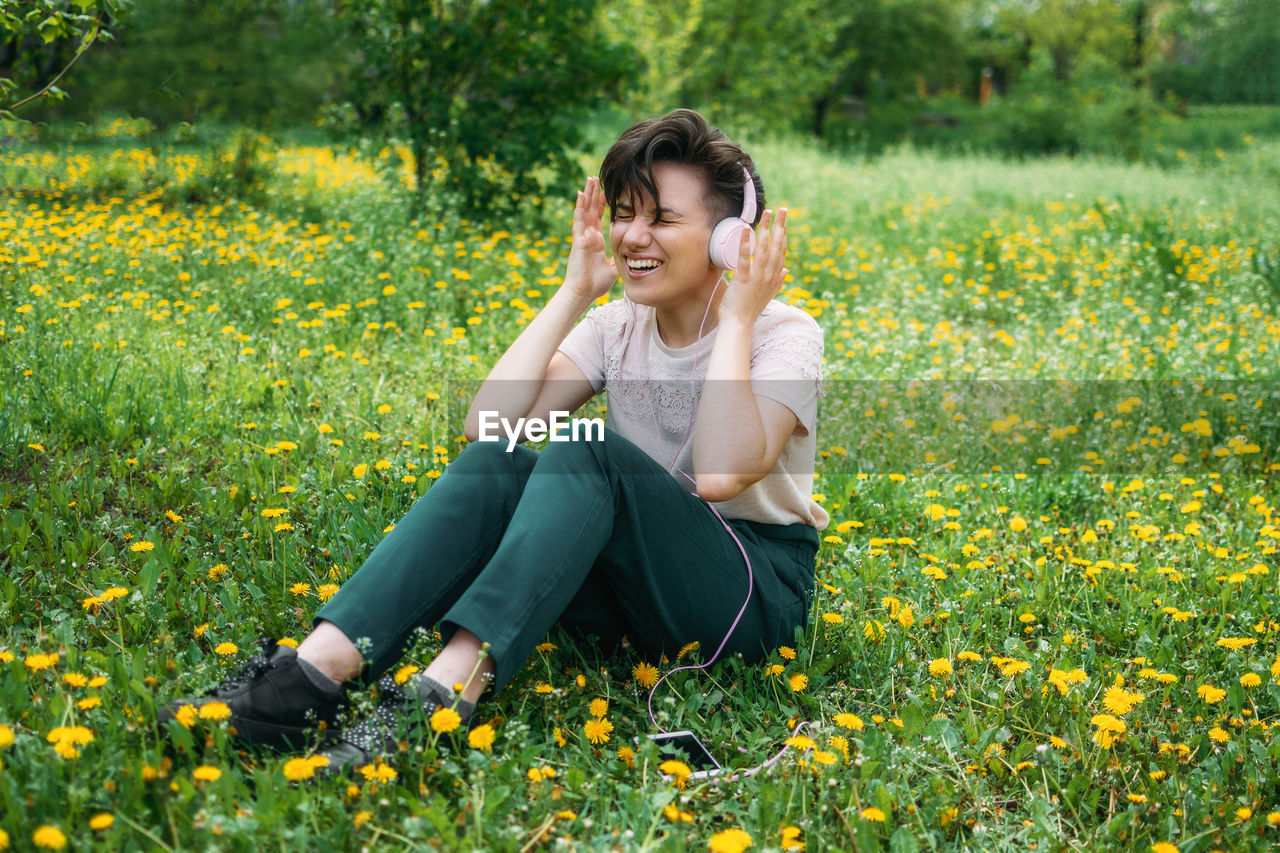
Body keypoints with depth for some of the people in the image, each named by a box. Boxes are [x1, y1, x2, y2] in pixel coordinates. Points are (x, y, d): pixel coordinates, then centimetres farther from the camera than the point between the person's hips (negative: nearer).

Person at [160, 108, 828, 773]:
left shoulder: (785, 336, -10)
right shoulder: (617, 328, 5)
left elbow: (722, 474, -30)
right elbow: (488, 422, -11)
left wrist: (736, 319, -23)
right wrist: (574, 293, -9)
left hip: (759, 590, -5)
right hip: (638, 585, 5)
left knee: (585, 449, -30)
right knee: (492, 465, -22)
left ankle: (445, 693, -45)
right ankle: (317, 668, -35)